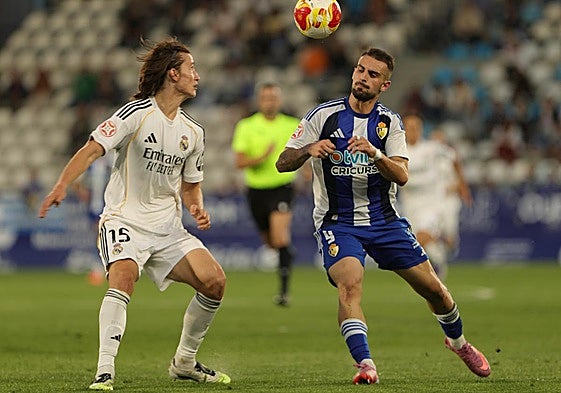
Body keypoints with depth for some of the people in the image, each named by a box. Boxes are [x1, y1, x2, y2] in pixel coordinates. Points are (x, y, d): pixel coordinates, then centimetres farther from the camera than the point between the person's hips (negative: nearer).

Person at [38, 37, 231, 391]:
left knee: (214, 282, -7)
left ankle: (185, 362, 12)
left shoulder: (193, 132, 11)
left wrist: (197, 209, 2)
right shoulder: (136, 113, -9)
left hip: (168, 229, 6)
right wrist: (62, 185, -33)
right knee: (124, 276, -32)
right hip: (125, 221, -6)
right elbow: (93, 149, -18)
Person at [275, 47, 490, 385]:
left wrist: (374, 153, -30)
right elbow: (283, 164, -5)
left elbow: (401, 176, -11)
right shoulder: (324, 115, -4)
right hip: (337, 223, -3)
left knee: (432, 287, 6)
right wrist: (308, 150, -26)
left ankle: (458, 341, 35)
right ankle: (365, 365, -33)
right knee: (350, 284, -30)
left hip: (384, 220, 3)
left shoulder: (390, 122, 2)